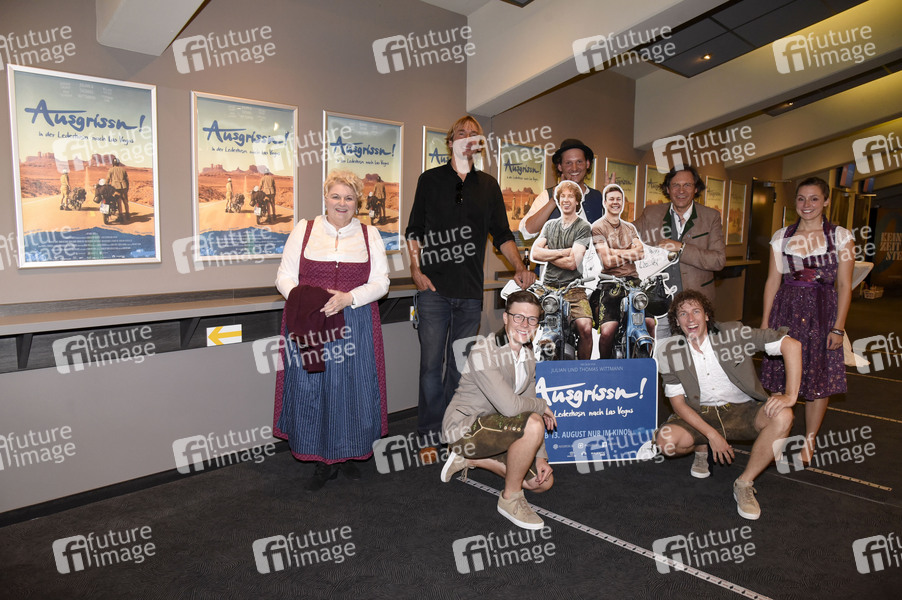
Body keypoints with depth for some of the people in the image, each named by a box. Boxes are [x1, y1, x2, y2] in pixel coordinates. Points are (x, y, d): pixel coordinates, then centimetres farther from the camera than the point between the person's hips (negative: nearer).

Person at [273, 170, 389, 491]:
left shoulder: (369, 235, 9)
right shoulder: (304, 230, 8)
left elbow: (380, 282, 1)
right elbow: (284, 277, 4)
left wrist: (347, 298, -15)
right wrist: (304, 300, -16)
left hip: (355, 324, 1)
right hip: (309, 325, 0)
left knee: (352, 388, 4)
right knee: (311, 389, 2)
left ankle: (348, 454, 23)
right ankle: (323, 462, 17)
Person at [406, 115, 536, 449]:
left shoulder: (488, 186, 14)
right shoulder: (430, 180, 9)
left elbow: (501, 234, 13)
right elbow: (414, 231, 8)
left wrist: (519, 268, -2)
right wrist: (416, 269, -6)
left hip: (470, 291, 2)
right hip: (434, 287, -2)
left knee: (460, 365, 8)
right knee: (432, 362, -2)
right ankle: (430, 434, 10)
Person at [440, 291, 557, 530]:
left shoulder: (528, 357, 4)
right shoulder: (483, 353, -24)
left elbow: (529, 406, 8)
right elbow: (510, 406, -32)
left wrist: (540, 456, 0)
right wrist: (543, 406, -12)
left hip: (492, 427, 9)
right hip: (464, 427, -9)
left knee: (543, 481, 7)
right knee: (532, 424, -31)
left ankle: (469, 459, 17)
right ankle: (510, 498, -9)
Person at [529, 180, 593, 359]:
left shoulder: (584, 227, 4)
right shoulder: (549, 225, 18)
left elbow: (572, 263, -9)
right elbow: (534, 254, 3)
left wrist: (547, 254, -1)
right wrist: (563, 252, -5)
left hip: (573, 287, -3)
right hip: (547, 286, 3)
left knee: (585, 327, -25)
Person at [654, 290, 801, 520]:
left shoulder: (733, 334, -13)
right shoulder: (669, 352, -9)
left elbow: (792, 345, -15)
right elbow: (678, 403, -7)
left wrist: (790, 395, -25)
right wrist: (712, 435, -18)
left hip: (741, 411, 0)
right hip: (700, 415, 0)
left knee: (782, 416, -30)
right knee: (666, 441, -28)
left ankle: (744, 483, -12)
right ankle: (701, 448, 11)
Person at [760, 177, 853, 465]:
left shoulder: (841, 236, 1)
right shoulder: (781, 236, 6)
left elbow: (844, 285, -1)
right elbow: (773, 281, 7)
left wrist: (838, 327, -7)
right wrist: (765, 322, 3)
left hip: (822, 312, -1)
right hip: (786, 311, 2)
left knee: (819, 380, 4)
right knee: (781, 378, 3)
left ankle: (809, 442, 20)